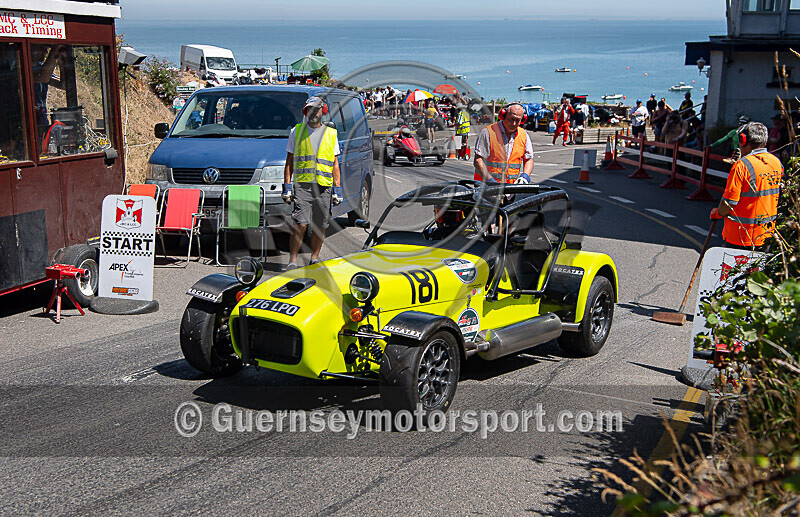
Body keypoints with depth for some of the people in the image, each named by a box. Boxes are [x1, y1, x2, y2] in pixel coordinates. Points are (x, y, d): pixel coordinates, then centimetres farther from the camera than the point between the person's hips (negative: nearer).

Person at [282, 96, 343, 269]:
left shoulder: (331, 134, 13)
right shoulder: (296, 131, 10)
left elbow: (335, 164, 14)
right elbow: (289, 162, 10)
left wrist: (337, 190, 7)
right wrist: (287, 187, 1)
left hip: (324, 187, 2)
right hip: (302, 185, -2)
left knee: (320, 227, 5)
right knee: (300, 224, -12)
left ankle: (315, 259, 19)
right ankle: (292, 261, -7)